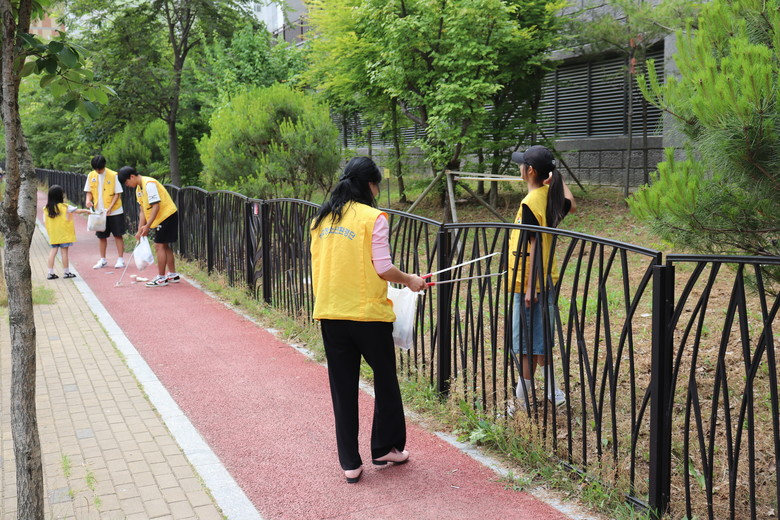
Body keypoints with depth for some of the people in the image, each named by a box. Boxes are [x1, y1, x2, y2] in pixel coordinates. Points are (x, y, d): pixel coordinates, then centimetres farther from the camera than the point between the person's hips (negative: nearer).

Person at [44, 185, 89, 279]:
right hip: (64, 234, -4)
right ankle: (66, 272, 10)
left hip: (53, 235, 4)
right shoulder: (65, 207, -11)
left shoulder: (47, 208, -1)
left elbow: (44, 222, 0)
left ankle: (51, 273, 8)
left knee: (53, 251, 9)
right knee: (64, 252, 2)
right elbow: (78, 211, -1)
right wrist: (86, 211, 16)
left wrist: (49, 231, 13)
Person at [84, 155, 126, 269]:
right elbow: (89, 191, 11)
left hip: (114, 211, -4)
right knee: (101, 236, 11)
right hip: (99, 212, 4)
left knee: (118, 235, 1)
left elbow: (117, 193, -10)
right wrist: (88, 200, -11)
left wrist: (110, 208, -20)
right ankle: (102, 260, 22)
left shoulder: (113, 175, -12)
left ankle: (120, 259, 8)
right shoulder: (91, 176, 2)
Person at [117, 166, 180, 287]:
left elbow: (156, 206, -24)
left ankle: (161, 278, -2)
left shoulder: (149, 184, -21)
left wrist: (148, 226, -22)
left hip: (167, 215, -10)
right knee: (164, 246, 15)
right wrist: (140, 230, 7)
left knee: (159, 246, -7)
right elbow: (143, 210, 12)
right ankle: (173, 275, 23)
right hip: (163, 217, 10)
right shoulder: (139, 189, 10)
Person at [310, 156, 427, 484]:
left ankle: (350, 463, 15)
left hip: (330, 314, 5)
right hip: (368, 313, -5)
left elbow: (318, 266, 13)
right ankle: (385, 448, 27)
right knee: (385, 381, 16)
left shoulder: (321, 218, 9)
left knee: (342, 389, 11)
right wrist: (410, 281, 5)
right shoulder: (373, 217, -9)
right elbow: (383, 267, -12)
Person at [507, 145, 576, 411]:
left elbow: (533, 247, -22)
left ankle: (523, 397, 10)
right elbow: (571, 206, 28)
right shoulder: (551, 196, 4)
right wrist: (559, 179, 34)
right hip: (546, 279, 9)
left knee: (528, 343, 0)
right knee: (539, 340, 17)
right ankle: (552, 391, 23)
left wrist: (530, 287, -20)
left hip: (529, 282, -9)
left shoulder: (530, 204, -19)